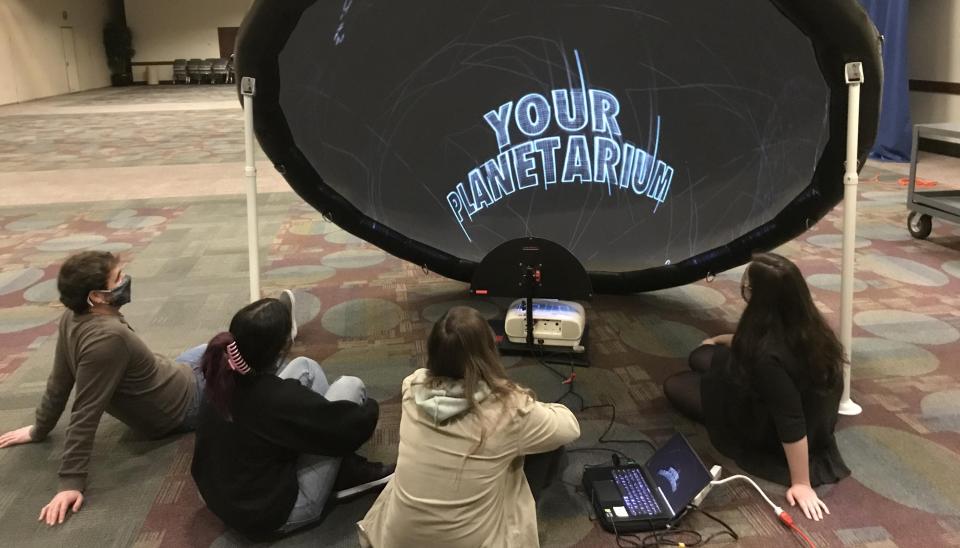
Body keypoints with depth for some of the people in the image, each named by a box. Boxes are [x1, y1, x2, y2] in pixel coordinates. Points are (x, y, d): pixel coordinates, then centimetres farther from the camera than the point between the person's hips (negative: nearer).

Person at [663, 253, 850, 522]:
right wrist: (719, 340, 23)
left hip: (770, 432, -8)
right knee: (701, 357, 16)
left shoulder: (769, 355, -41)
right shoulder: (802, 324, -15)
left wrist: (801, 483, -25)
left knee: (674, 386, 6)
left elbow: (792, 423, -35)